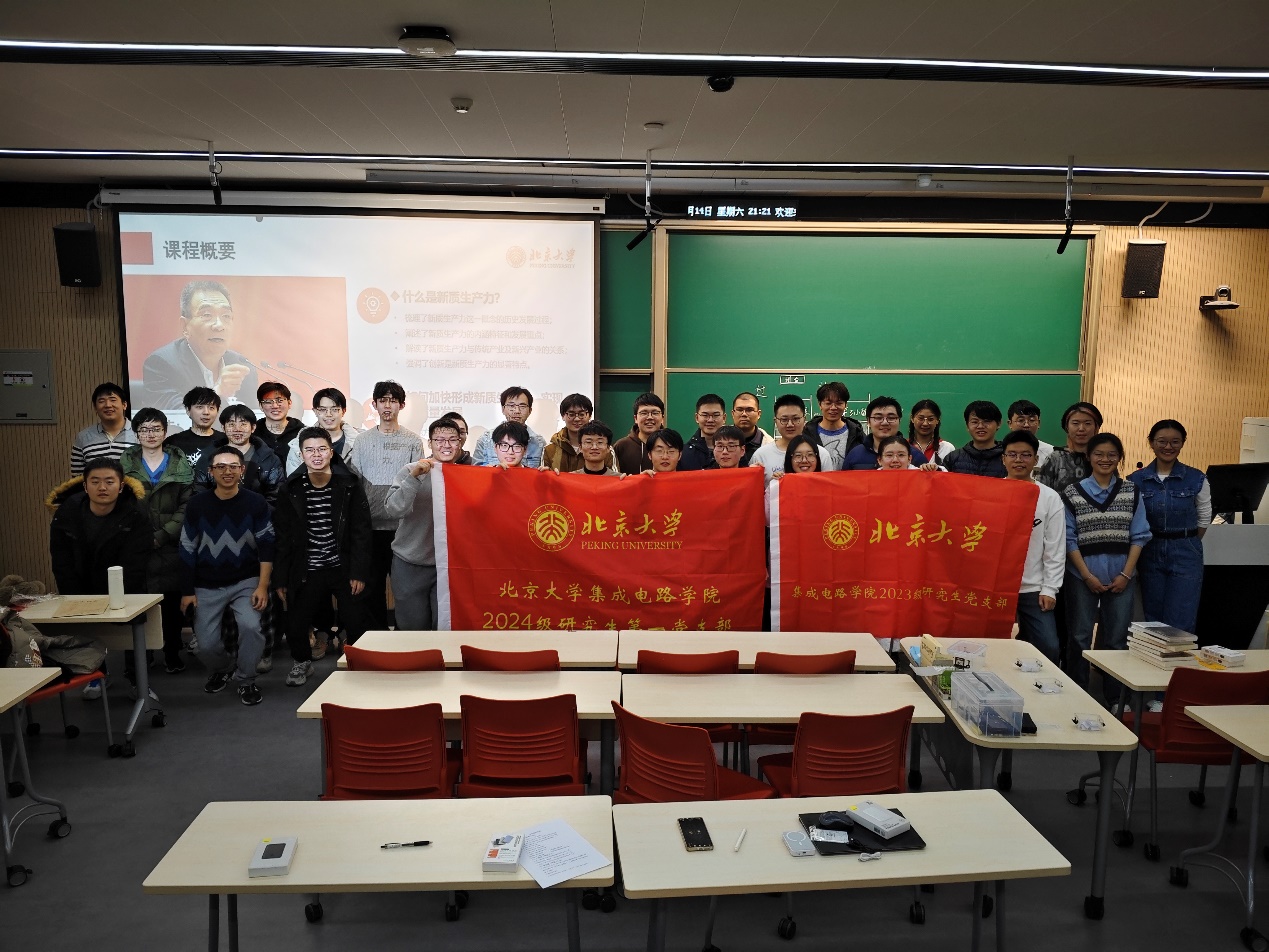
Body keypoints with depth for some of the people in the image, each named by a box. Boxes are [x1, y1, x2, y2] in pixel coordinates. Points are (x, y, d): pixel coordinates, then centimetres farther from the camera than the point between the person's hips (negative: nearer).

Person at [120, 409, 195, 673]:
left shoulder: (180, 465, 5)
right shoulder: (125, 464, 8)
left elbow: (186, 507, -1)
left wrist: (161, 536, -11)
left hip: (170, 546, 0)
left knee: (173, 601, 4)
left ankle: (172, 654, 17)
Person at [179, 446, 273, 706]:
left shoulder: (255, 503, -7)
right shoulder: (197, 504, -3)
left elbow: (266, 546, -8)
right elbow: (188, 549, 2)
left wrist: (262, 586, -15)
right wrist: (187, 591, 1)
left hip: (246, 581, -2)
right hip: (207, 586, 2)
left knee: (250, 625, -26)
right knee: (206, 645, -2)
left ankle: (246, 680, 0)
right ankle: (223, 669, 34)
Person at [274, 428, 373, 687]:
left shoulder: (349, 485, -5)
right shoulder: (291, 489, -1)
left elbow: (361, 532, -4)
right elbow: (283, 537, 3)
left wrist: (359, 572, -9)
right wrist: (280, 578, 2)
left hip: (344, 568, -1)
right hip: (306, 571, 1)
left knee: (357, 623, -2)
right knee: (296, 625, 6)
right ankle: (302, 662, 35)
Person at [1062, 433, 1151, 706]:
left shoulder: (1131, 492, 6)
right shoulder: (1072, 494, 1)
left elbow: (1139, 536, 4)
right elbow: (1069, 539, -1)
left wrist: (1126, 574, -5)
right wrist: (1087, 575, -8)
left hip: (1120, 577, 2)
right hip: (1082, 576, -1)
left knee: (1117, 638, 6)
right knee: (1079, 637, 4)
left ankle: (1115, 699, 18)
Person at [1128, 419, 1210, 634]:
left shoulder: (1196, 479, -2)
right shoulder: (1136, 480, 0)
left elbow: (1204, 519, 8)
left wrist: (1185, 543, 9)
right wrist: (1155, 543, 4)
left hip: (1185, 554, -2)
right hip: (1150, 554, 2)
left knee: (1180, 624, -3)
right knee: (1153, 622, 10)